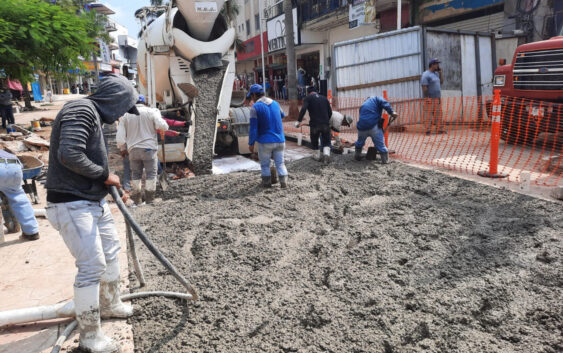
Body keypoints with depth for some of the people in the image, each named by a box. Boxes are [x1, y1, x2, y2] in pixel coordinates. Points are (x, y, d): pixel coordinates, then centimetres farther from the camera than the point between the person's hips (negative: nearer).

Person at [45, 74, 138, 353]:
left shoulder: (93, 115, 15)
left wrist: (112, 187, 18)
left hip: (94, 201, 11)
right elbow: (69, 155, -29)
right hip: (72, 205, -11)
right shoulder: (82, 110, -16)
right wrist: (105, 175, -16)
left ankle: (109, 305, 41)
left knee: (111, 250, 21)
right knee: (92, 265, -8)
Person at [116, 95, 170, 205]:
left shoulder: (126, 115, 6)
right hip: (149, 148, -3)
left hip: (133, 149, 3)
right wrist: (158, 115, 7)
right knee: (151, 174, 4)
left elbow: (120, 136, 4)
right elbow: (163, 126, -11)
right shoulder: (151, 111, -1)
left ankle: (136, 201, 15)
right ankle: (149, 200, 4)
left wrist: (123, 148, 18)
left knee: (135, 175, 12)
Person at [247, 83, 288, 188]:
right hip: (280, 140, 5)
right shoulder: (275, 103, 8)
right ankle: (284, 182, 6)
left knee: (265, 164, 11)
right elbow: (282, 115, 29)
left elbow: (253, 128, -12)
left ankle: (267, 182, 18)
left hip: (265, 141, -4)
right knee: (280, 163, 11)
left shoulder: (255, 107, -10)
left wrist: (251, 143, -6)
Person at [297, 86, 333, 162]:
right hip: (325, 124, 3)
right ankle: (326, 153, -6)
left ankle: (316, 156, 27)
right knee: (326, 141, 15)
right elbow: (330, 112, 14)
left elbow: (303, 109, -15)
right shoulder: (324, 98, 14)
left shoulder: (308, 98, 2)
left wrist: (299, 121, -14)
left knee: (314, 141, 18)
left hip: (314, 124, -3)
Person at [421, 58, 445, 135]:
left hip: (437, 98, 8)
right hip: (430, 99, -8)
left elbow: (441, 82, 23)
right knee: (429, 114, -8)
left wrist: (440, 73, 10)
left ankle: (439, 129, 12)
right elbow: (424, 87, -14)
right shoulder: (426, 75, -9)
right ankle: (428, 130, -6)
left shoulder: (436, 74, 17)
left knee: (438, 114, 8)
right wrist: (427, 98, -19)